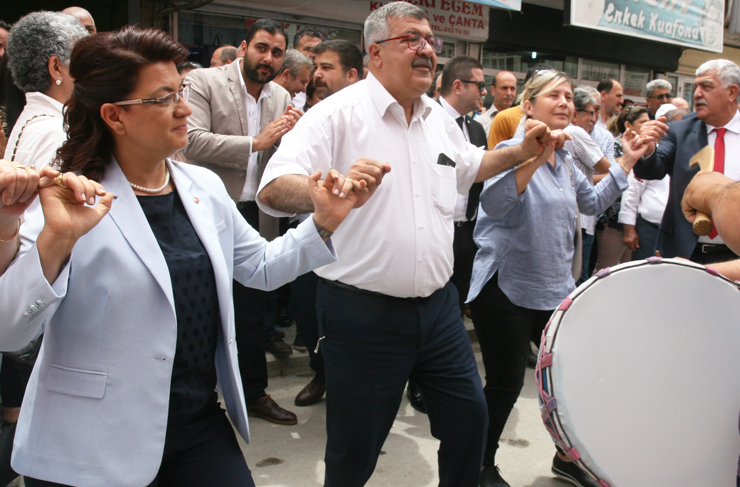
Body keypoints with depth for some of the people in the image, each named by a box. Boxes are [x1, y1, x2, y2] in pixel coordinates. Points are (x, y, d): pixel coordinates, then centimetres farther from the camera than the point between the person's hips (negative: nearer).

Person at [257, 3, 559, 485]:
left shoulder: (440, 118, 10)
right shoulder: (338, 113, -12)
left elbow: (470, 165, 30)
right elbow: (272, 191, -22)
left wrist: (522, 152, 15)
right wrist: (337, 186, -41)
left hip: (439, 305, 6)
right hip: (363, 314, -6)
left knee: (469, 417, 18)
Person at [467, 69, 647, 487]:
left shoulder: (566, 160, 13)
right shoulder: (513, 150, -11)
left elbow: (593, 202, 27)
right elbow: (492, 203, -29)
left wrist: (626, 162, 20)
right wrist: (534, 158, -39)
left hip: (556, 290, 7)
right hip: (507, 290, -7)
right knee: (506, 385, 0)